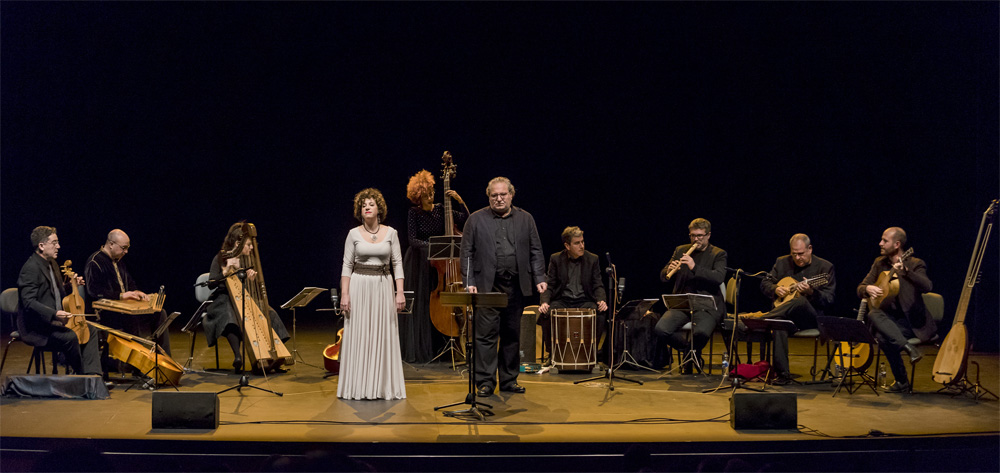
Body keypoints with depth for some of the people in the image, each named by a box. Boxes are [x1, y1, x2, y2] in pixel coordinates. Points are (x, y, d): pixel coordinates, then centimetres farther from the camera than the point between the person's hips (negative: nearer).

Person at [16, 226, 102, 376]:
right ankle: (79, 374, -10)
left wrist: (70, 285, 8)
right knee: (70, 336, -30)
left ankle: (91, 374, -4)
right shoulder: (31, 268, -17)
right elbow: (29, 302, -26)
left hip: (55, 321, 11)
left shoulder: (51, 264, 15)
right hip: (37, 328, -11)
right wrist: (54, 314, -37)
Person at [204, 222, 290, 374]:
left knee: (268, 313, -16)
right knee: (230, 316, -38)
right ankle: (238, 356, -41)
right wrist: (227, 270, -26)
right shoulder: (221, 258, -6)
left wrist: (251, 279, -14)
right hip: (223, 301, -5)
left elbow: (250, 289, 8)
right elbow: (211, 284, -13)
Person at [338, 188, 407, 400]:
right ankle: (358, 387, 8)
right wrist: (344, 294, -6)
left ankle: (384, 387, 11)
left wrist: (400, 292, -5)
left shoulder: (390, 233, 4)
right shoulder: (354, 234, 2)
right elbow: (347, 265, 2)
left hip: (383, 287, 1)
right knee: (358, 336, 1)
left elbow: (397, 264, 3)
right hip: (359, 286, -1)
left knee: (384, 336, 3)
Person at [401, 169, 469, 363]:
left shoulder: (440, 210, 4)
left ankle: (434, 349, 10)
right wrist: (429, 244, -28)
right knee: (418, 306, -2)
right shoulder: (414, 213, -6)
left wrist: (460, 201, -12)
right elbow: (412, 239, -13)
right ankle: (416, 351, 6)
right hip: (418, 263, -3)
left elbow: (465, 220, -1)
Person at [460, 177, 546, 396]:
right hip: (488, 286, -3)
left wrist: (540, 278, 0)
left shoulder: (526, 219, 11)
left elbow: (536, 252, 11)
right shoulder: (476, 219, 5)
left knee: (512, 335, 8)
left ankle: (508, 380, 18)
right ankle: (485, 381, 1)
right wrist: (469, 282, -7)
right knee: (486, 334, -5)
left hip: (516, 287, 3)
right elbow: (467, 253, 2)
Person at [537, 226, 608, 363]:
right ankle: (551, 353, -9)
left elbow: (598, 285, 2)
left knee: (600, 314, -31)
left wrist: (602, 300, -20)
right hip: (562, 300, 0)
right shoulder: (555, 259, 2)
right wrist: (544, 302, -21)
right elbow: (549, 285, -1)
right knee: (546, 314, -31)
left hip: (584, 300, 0)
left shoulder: (592, 259, 4)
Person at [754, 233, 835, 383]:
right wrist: (775, 289, -6)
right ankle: (783, 373, -34)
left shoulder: (825, 267, 1)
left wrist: (811, 292, -24)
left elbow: (829, 300, -5)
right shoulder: (782, 262, 12)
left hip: (812, 317, -3)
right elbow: (764, 284, 17)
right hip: (785, 314, 3)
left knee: (800, 301, -39)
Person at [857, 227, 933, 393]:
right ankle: (908, 347, -34)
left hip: (911, 321, -5)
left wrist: (905, 271, -40)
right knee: (873, 314, -31)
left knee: (883, 337, -32)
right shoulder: (879, 263, 11)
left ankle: (902, 382, -20)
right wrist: (867, 289, -14)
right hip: (889, 318, 5)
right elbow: (860, 289, 11)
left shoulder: (915, 264, -6)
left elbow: (927, 287, -26)